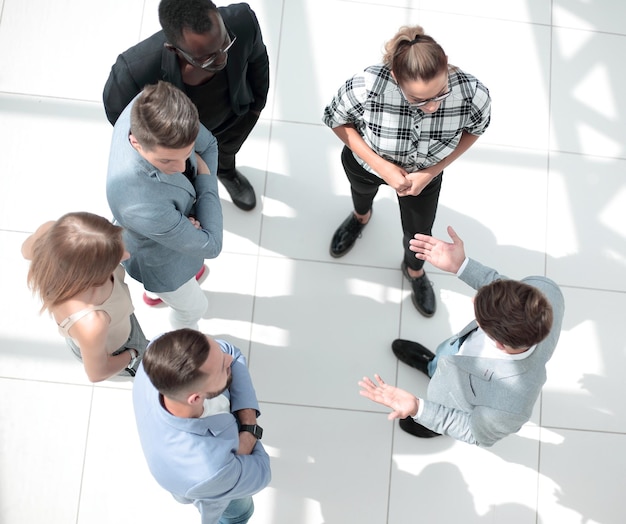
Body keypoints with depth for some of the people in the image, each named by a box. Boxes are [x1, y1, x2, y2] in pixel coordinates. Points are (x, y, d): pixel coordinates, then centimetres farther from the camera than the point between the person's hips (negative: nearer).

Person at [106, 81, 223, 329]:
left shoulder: (150, 108, -33)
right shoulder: (141, 207, -50)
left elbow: (209, 145, -11)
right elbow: (210, 246, -32)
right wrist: (205, 178, -22)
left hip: (177, 222, 6)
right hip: (159, 260, -6)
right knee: (194, 308, 25)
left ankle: (156, 291, 74)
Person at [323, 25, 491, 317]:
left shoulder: (473, 95, -40)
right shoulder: (367, 87, -45)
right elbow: (336, 120, -22)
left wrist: (431, 171, -25)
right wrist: (382, 166, -30)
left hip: (424, 173, 1)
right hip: (366, 163, 0)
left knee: (418, 233, 24)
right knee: (362, 191, 35)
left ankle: (414, 271, 61)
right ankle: (361, 217, 74)